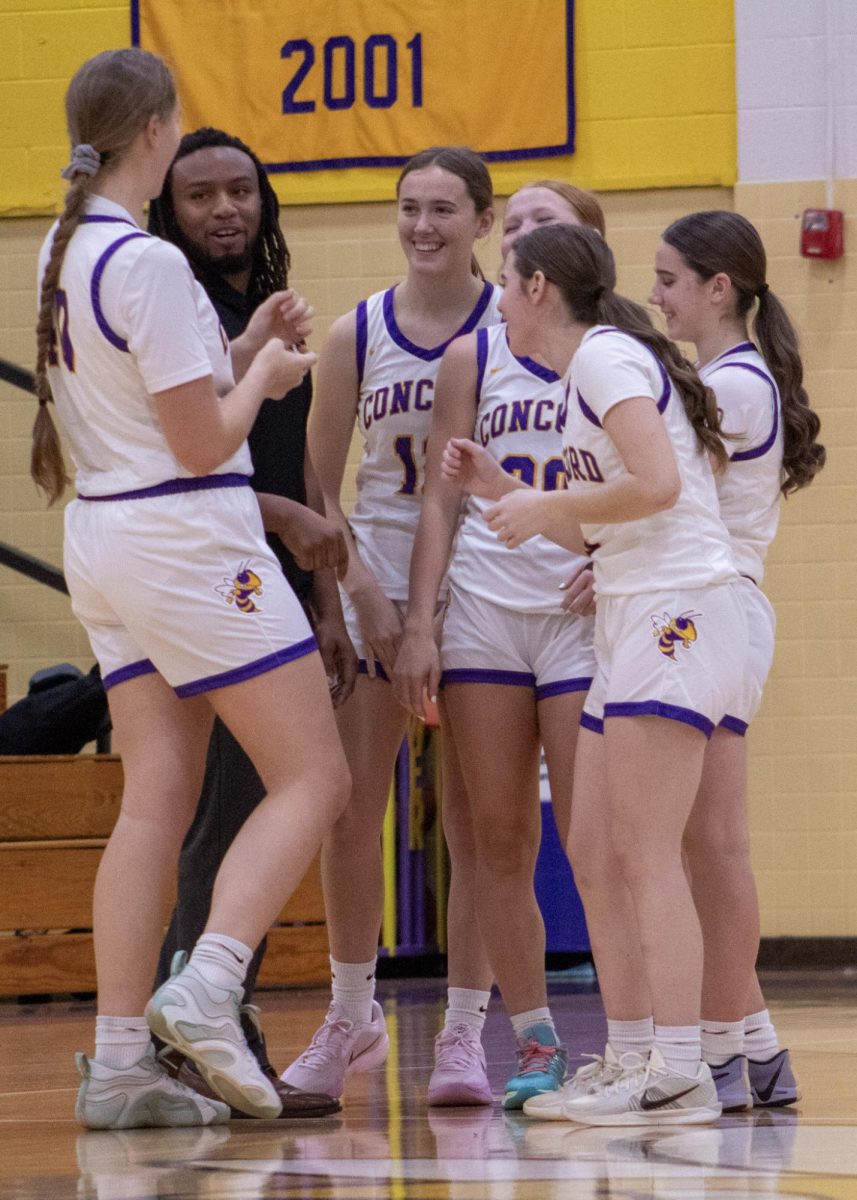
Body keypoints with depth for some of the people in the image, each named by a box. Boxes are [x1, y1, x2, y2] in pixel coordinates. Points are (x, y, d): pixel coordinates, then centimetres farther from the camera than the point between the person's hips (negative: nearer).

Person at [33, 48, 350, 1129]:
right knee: (311, 777, -3)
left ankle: (118, 1060, 2)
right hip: (187, 540, -9)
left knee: (155, 799, 6)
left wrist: (243, 349, 16)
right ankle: (207, 990, -17)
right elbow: (204, 442, -15)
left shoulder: (60, 253, 11)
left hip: (102, 535, 9)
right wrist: (267, 373, 2)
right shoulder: (148, 262, -17)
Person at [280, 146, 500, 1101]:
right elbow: (318, 487, 5)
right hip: (379, 583, 2)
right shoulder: (358, 334, 3)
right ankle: (351, 1019, 15)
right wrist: (363, 592, -6)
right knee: (347, 811, -1)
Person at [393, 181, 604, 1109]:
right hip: (484, 611, 3)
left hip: (584, 613, -3)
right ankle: (535, 1041, 10)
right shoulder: (472, 358, 9)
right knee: (496, 840, 2)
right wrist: (419, 626, 1)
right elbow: (440, 500, 8)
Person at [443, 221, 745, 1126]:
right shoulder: (585, 370, 21)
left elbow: (657, 484, -21)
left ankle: (680, 1074, -16)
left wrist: (545, 506, -10)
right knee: (594, 854, 9)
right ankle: (630, 1063, 12)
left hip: (677, 611, -10)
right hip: (633, 624, 10)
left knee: (645, 855, -13)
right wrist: (497, 487, 18)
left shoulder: (606, 355, -8)